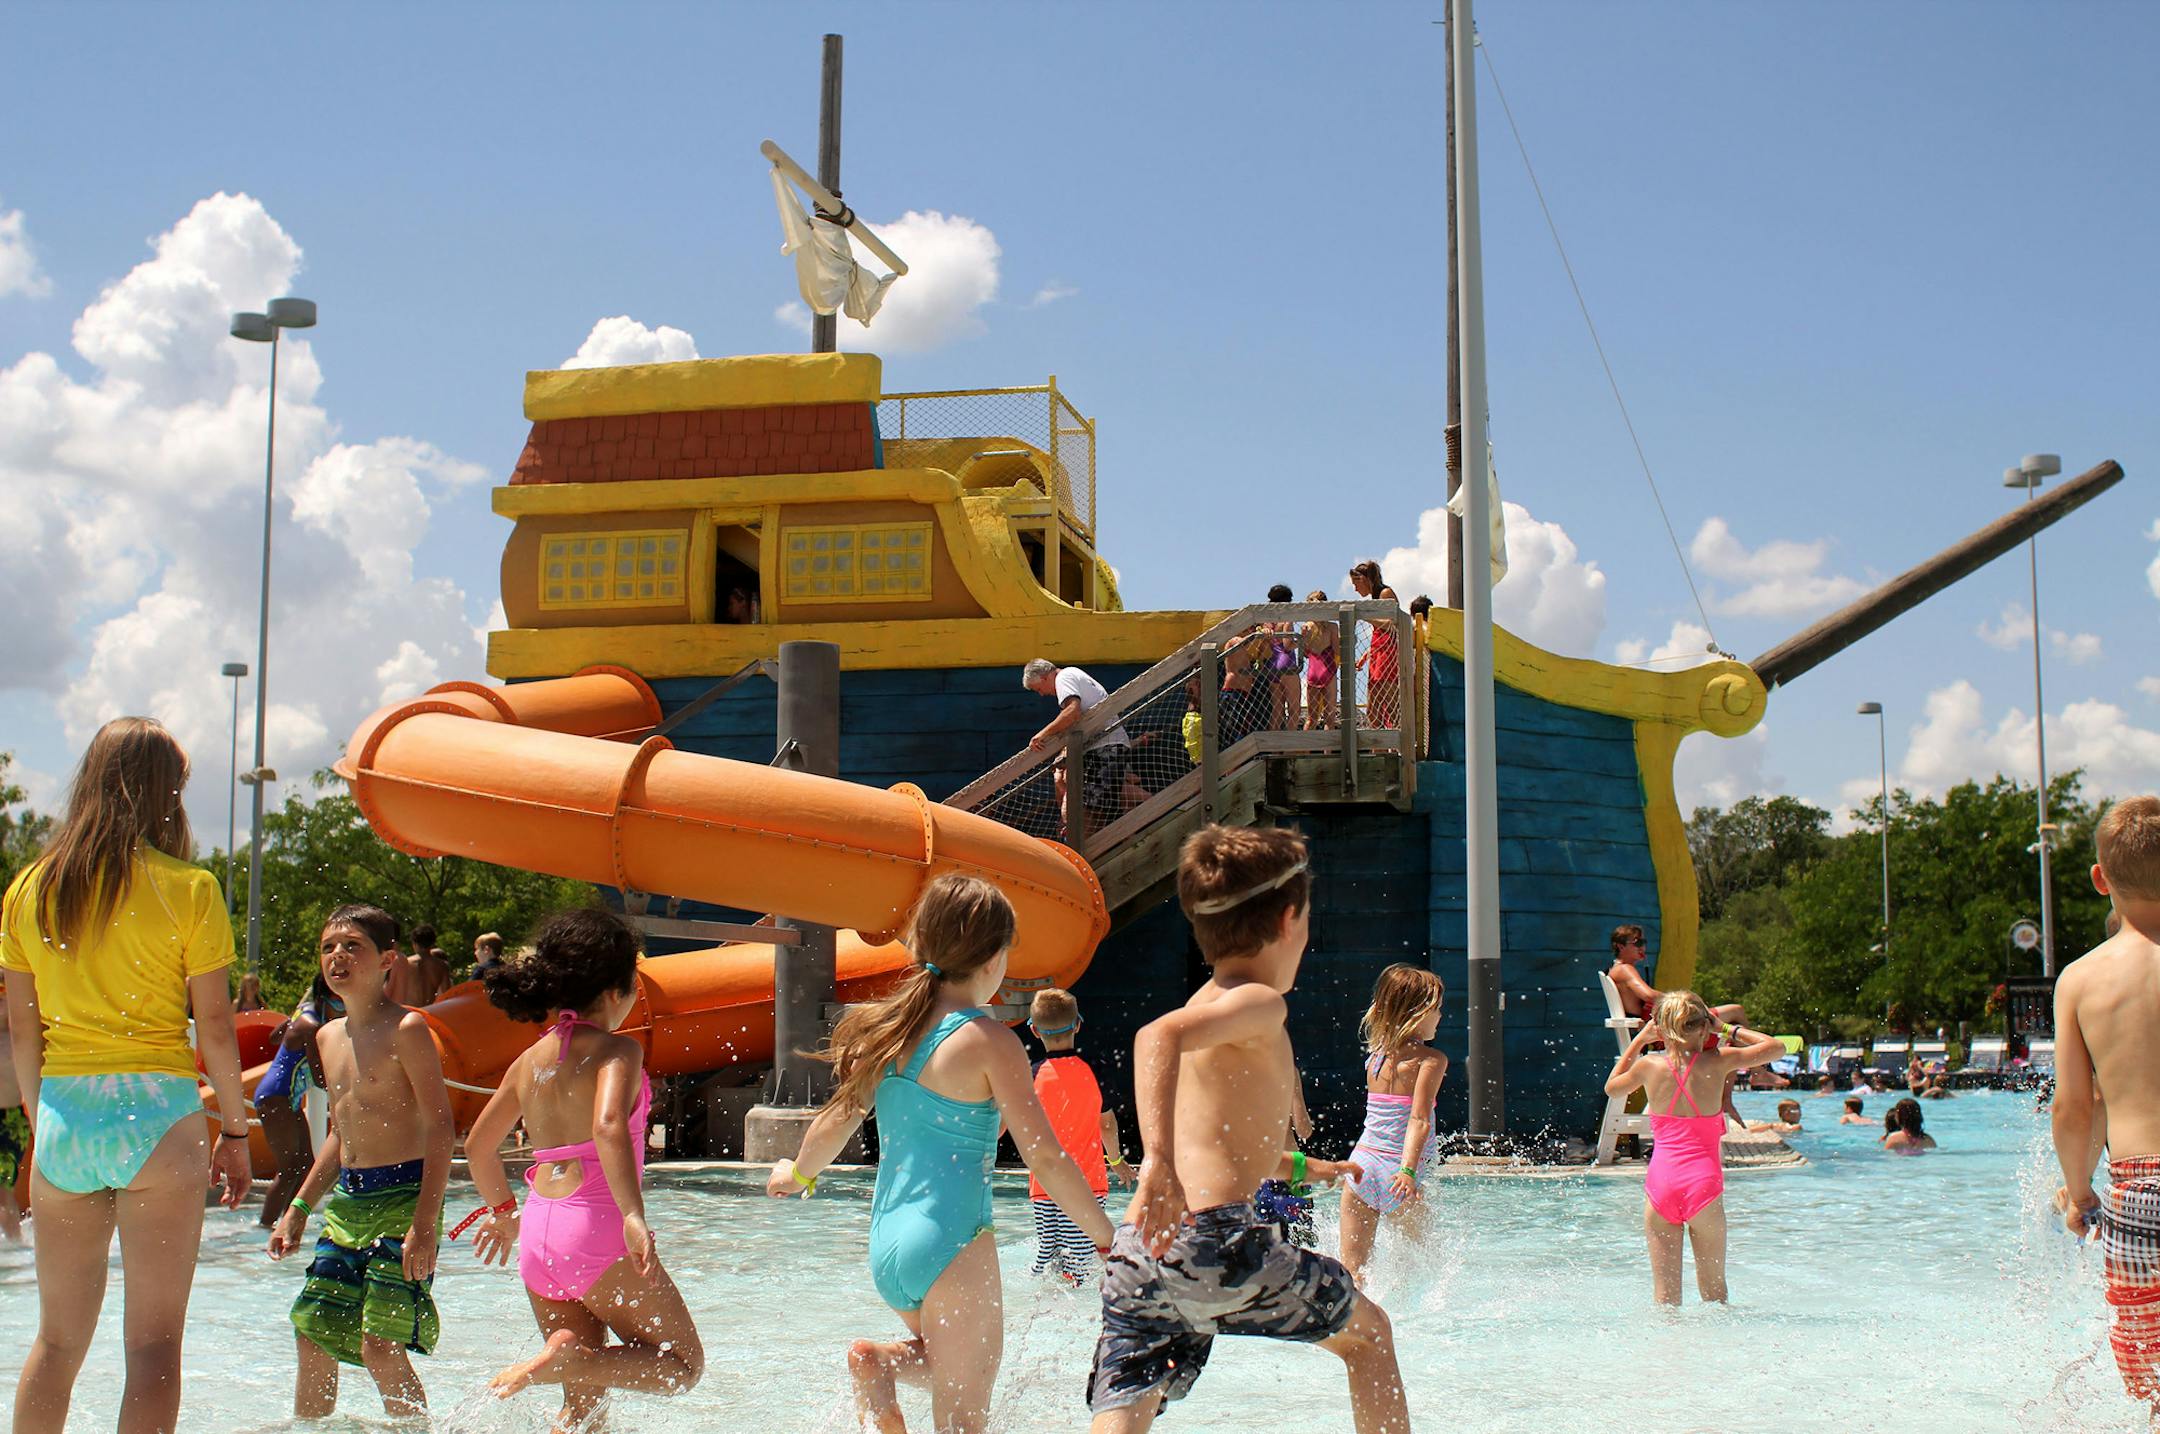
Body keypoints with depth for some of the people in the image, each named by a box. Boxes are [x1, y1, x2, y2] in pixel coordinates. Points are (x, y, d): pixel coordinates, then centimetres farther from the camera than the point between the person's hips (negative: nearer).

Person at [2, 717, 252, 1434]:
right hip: (157, 1112, -4)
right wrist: (236, 1130, 6)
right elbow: (215, 1027, -4)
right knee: (154, 1342, 0)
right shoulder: (188, 889, -5)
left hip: (62, 1114, 4)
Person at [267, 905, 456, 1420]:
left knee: (380, 1346, -13)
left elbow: (441, 1129, -14)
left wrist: (425, 1223, -20)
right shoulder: (329, 1036, 14)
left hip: (403, 1196, -8)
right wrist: (298, 1209, 20)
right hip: (346, 1200, 8)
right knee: (312, 1334, 8)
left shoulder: (406, 1029, -10)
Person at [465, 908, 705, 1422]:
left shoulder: (530, 1059, 12)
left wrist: (505, 1212, 35)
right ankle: (572, 1357, -17)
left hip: (538, 1234, 7)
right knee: (683, 1365, 6)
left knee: (584, 1406, 17)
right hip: (598, 1231, -7)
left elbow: (478, 1146, 21)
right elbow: (609, 1125, -26)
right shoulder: (616, 1050, -8)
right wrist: (634, 1216, -32)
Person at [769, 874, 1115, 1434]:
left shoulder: (886, 1025, 7)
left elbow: (836, 1122, 16)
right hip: (952, 1242, -7)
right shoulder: (989, 1041, -11)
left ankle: (880, 1361, 1)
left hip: (886, 1243, 7)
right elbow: (1046, 1158, -14)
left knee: (954, 1366, 26)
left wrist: (798, 1175, 36)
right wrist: (1109, 1241, -4)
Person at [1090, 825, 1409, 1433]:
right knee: (1367, 1329, 19)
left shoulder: (1206, 1005, 25)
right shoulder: (1259, 1003, -2)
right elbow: (1158, 1035, -24)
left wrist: (1301, 1167, 59)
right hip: (1212, 1241, -7)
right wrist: (1160, 1167, -36)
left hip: (1135, 1254, 7)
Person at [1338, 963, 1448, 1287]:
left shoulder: (1375, 1055, 12)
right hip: (1395, 1171, -5)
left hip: (1360, 1163, 5)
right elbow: (1419, 1120, -17)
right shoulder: (1431, 1060, -6)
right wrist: (1408, 1170, -25)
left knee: (1352, 1268, 3)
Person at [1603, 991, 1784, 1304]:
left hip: (1660, 1184, 1)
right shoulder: (1718, 1062, -2)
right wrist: (1729, 1030, 18)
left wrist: (1639, 1040, 27)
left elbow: (1611, 1087, 25)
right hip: (1703, 1183, -1)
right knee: (1713, 1288, 13)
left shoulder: (1648, 1067, 2)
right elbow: (1776, 1047, 11)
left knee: (1665, 1293, 6)